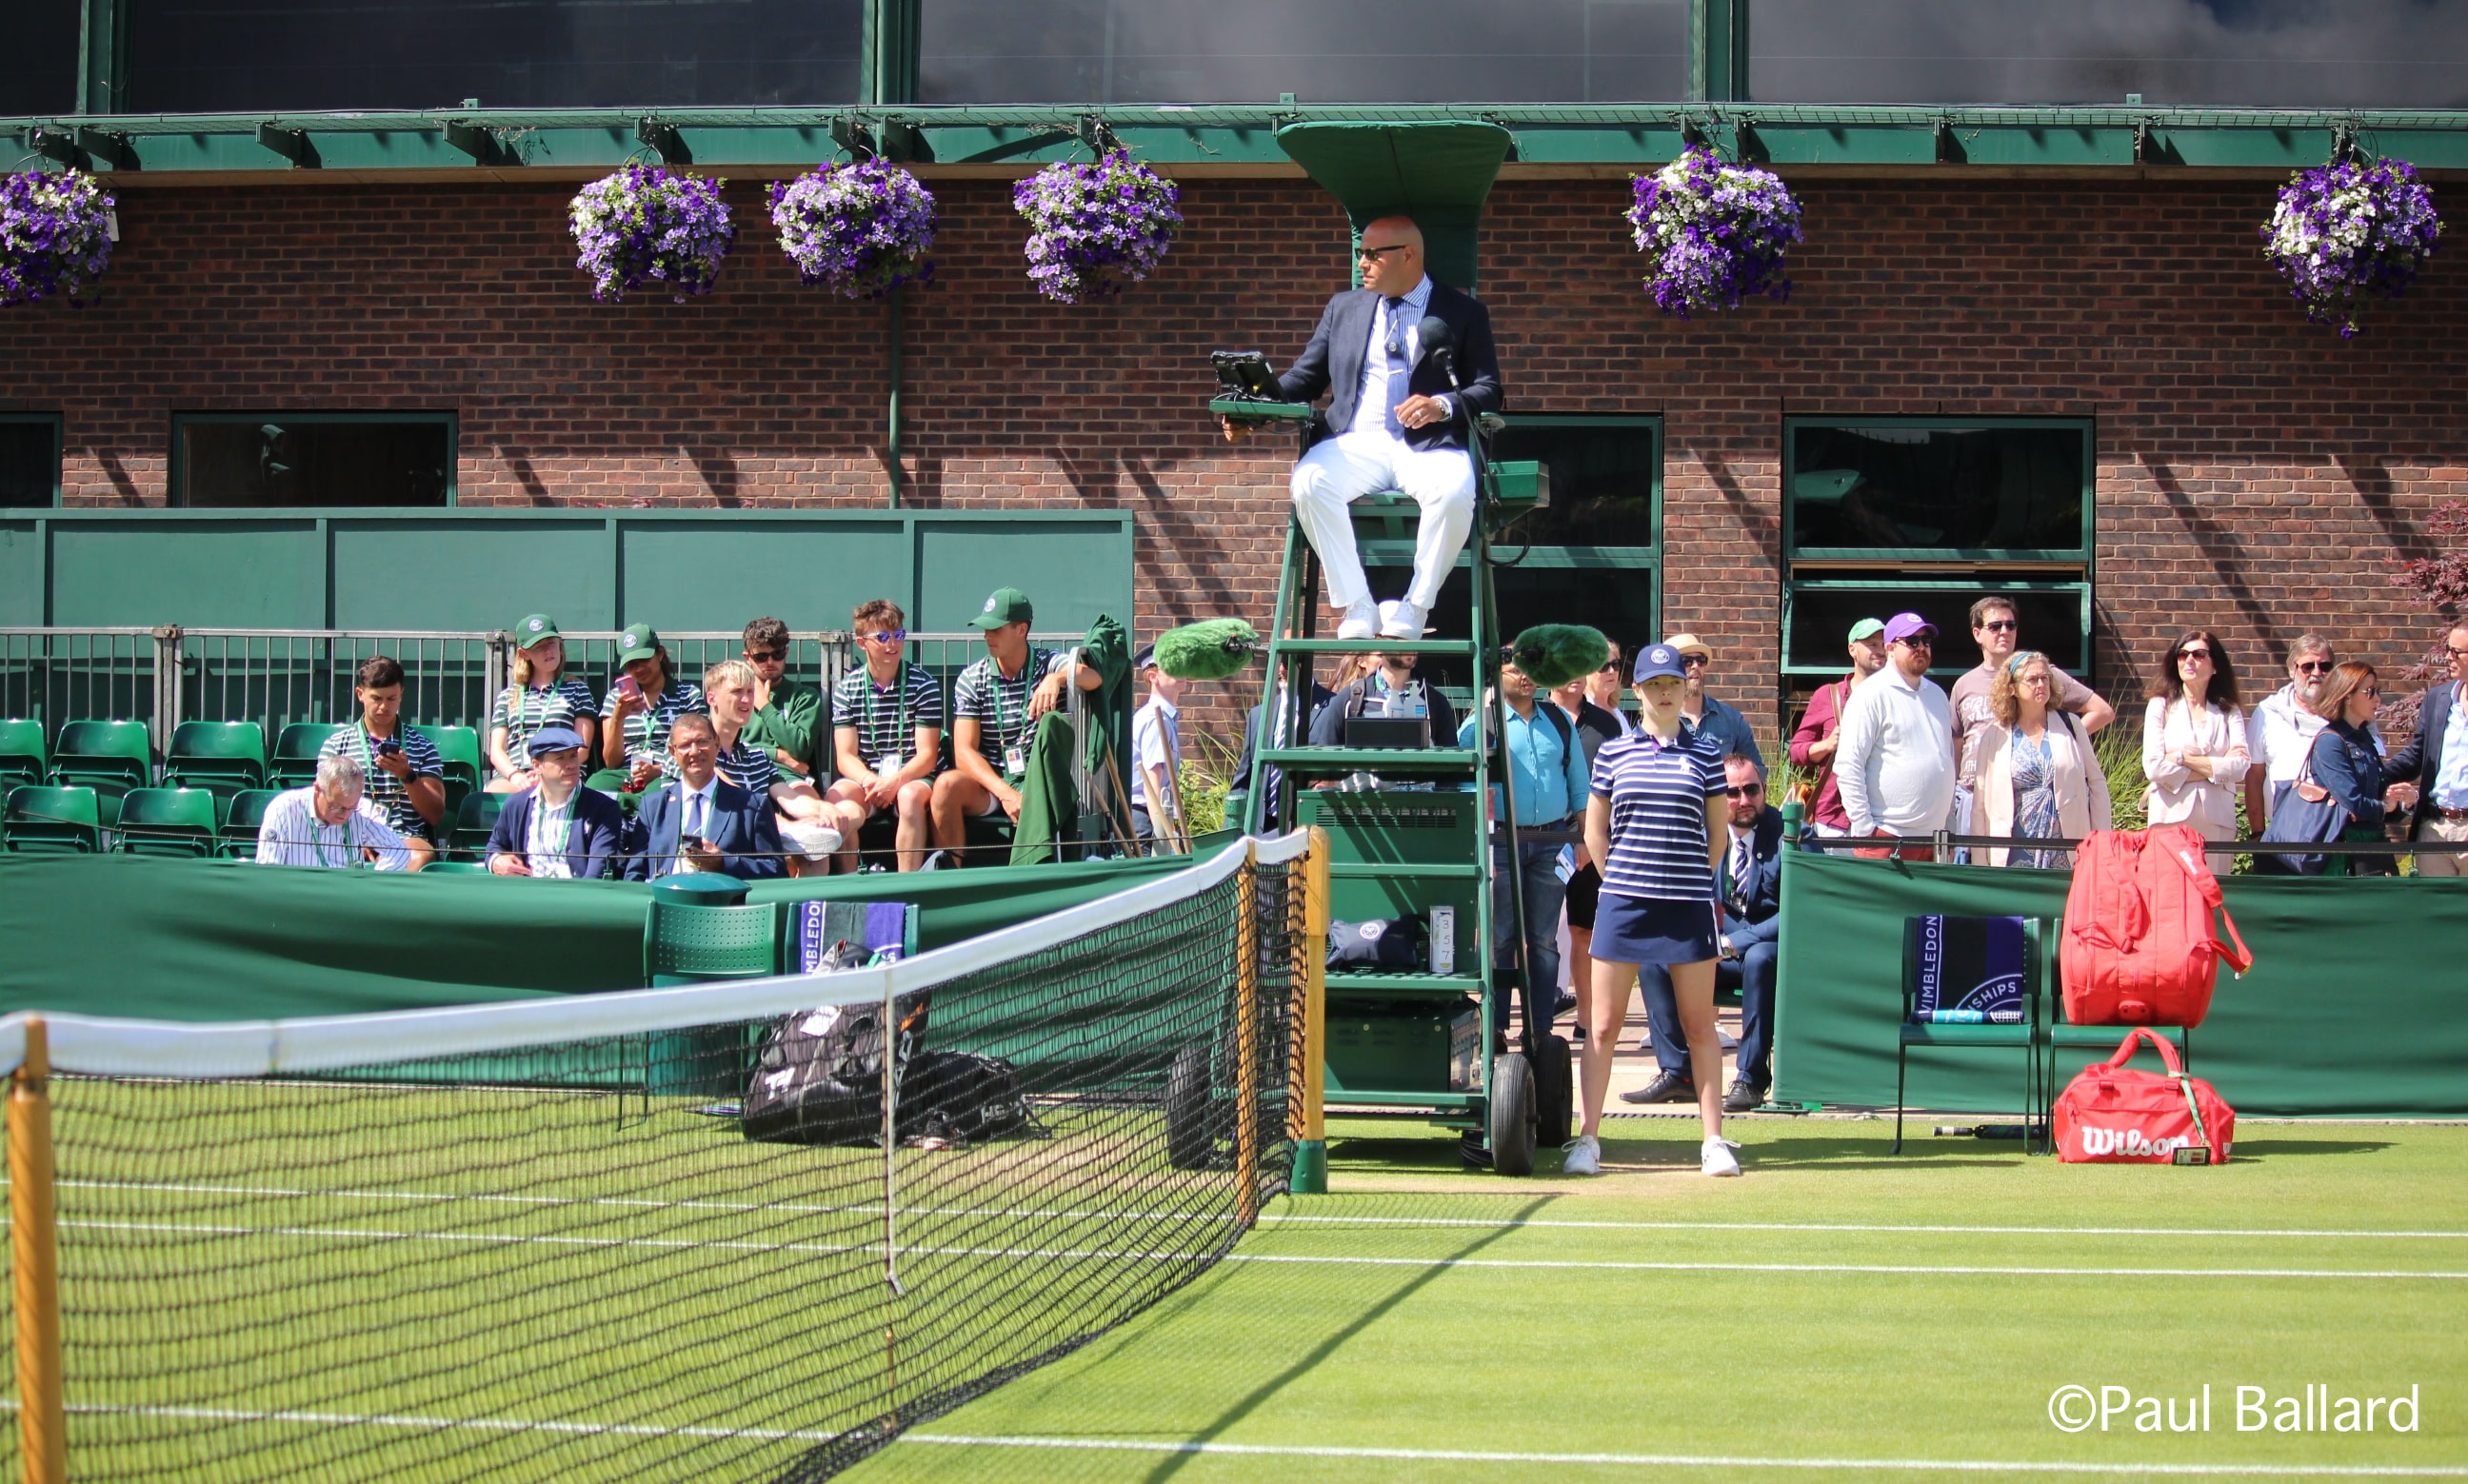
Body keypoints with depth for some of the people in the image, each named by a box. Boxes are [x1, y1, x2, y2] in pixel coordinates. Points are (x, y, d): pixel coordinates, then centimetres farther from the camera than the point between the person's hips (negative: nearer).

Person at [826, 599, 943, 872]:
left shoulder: (923, 685, 0)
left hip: (913, 778, -2)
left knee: (909, 796, -36)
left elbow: (927, 755, -5)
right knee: (836, 797, -31)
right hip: (864, 777, 2)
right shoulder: (846, 688, 6)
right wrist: (869, 781, -21)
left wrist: (895, 782, -24)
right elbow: (845, 757, 1)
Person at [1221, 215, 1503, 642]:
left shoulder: (1464, 314, 10)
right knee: (1309, 483, -31)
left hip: (1428, 446, -3)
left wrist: (1443, 405, -19)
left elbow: (1489, 391, 3)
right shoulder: (1344, 308, 21)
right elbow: (1305, 377, 20)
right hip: (1357, 443, 3)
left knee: (1455, 493, -37)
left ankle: (1412, 612, -21)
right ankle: (1356, 609, -23)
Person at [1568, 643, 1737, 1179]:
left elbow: (1718, 834, 11)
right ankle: (1588, 1139, 6)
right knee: (1602, 1026, 1)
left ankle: (1714, 1140, 8)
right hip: (1621, 903, 0)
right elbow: (1594, 833, 12)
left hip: (1688, 907, 0)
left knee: (1700, 1025, 4)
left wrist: (1689, 883, 7)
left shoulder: (1705, 757, 5)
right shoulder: (1612, 754, 5)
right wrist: (1624, 881, 7)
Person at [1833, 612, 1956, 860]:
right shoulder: (1871, 694, -5)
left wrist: (1949, 830, 18)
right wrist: (1864, 829, -14)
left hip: (1934, 838, 7)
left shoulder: (1936, 695, 18)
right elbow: (1848, 766, -11)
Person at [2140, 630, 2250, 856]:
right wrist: (2215, 768, -5)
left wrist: (2184, 758, -8)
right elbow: (2154, 767, -6)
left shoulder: (2229, 712, 9)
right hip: (2171, 818, -1)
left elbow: (2239, 768, -5)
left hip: (2217, 821, 1)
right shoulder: (2161, 706, 6)